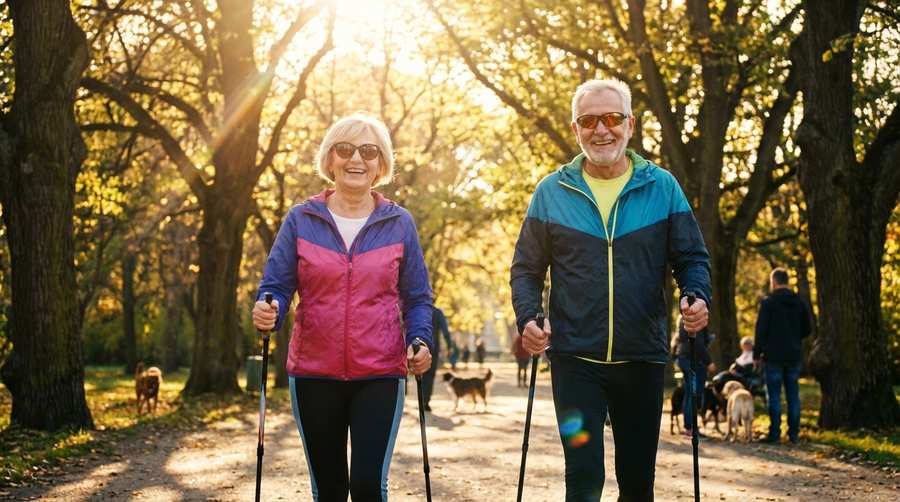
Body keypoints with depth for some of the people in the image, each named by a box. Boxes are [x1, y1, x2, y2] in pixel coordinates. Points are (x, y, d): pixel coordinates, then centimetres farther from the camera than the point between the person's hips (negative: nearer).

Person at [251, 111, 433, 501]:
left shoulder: (399, 223, 4)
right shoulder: (300, 220, 3)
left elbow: (417, 297, 8)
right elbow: (276, 285, 3)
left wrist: (420, 340, -11)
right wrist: (267, 311, -20)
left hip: (379, 375, -1)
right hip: (314, 376, 1)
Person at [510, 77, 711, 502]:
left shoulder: (662, 188, 4)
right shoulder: (551, 192, 3)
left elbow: (691, 258, 6)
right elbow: (525, 269, 7)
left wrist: (697, 295, -15)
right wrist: (528, 318, -12)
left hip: (643, 357, 2)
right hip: (575, 359, -1)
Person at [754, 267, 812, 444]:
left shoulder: (769, 302, -9)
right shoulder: (799, 302, 6)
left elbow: (761, 330, -11)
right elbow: (807, 329, 9)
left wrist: (757, 354, -4)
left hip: (774, 356, -5)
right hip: (794, 357, 5)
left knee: (774, 395, -1)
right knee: (793, 395, 8)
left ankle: (775, 433, -3)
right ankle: (793, 433, 8)